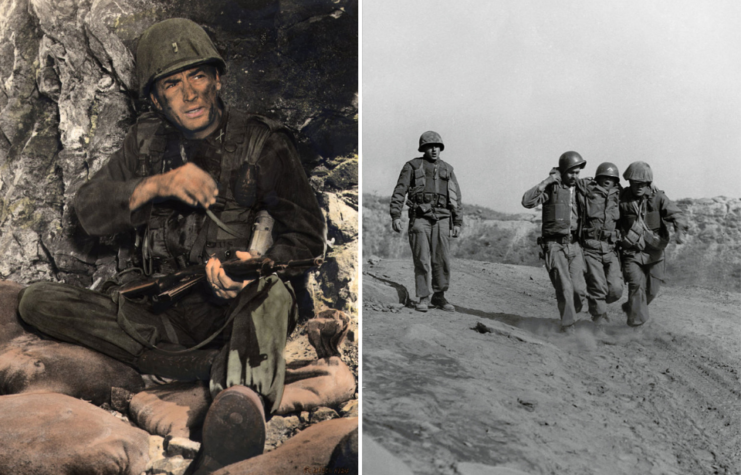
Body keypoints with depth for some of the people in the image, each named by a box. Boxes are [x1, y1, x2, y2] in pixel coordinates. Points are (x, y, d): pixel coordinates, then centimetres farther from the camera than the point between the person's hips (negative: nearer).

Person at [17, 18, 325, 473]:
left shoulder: (262, 144, 0)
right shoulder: (147, 141, 10)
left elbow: (307, 235, -5)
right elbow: (89, 213, 2)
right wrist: (154, 185, -17)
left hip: (233, 312, -4)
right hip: (157, 311, 4)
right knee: (37, 301, -14)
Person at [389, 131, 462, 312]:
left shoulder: (447, 169, 16)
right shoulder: (413, 166, 7)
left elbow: (456, 197, 15)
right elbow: (399, 191, 0)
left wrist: (458, 222, 8)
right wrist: (396, 215, -11)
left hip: (441, 219, 3)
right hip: (420, 217, -3)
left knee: (442, 260, -1)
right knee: (422, 260, -5)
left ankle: (439, 297, 12)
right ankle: (423, 298, 4)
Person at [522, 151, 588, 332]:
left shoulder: (581, 189, 11)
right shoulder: (551, 189, -2)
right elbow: (527, 201, -18)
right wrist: (546, 182, -18)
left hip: (574, 245, 4)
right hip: (554, 244, -4)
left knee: (579, 289, -2)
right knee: (564, 288, -10)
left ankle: (570, 315, 23)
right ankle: (568, 326, 0)